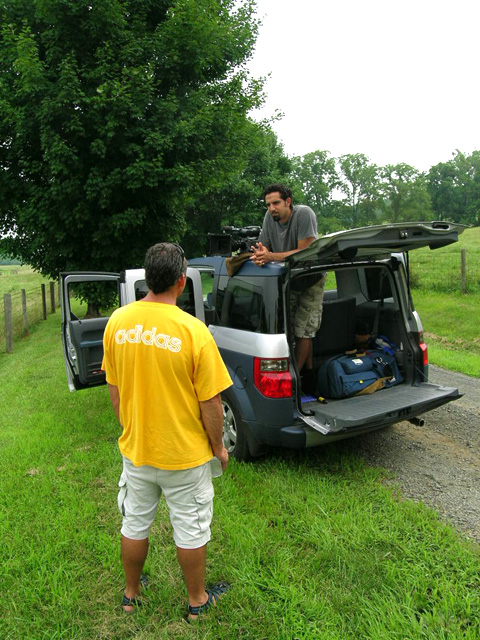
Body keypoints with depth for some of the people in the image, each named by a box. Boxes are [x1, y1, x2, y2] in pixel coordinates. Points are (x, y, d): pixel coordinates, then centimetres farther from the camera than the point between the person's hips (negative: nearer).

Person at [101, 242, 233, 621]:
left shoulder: (118, 322, -9)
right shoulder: (193, 330, -23)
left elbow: (113, 387, 3)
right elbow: (210, 402, -17)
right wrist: (218, 446, 0)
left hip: (135, 449, 4)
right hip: (184, 453, -4)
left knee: (135, 525, 25)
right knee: (191, 530, 18)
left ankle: (132, 594, 47)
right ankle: (197, 601, 40)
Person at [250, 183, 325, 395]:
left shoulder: (304, 214, -25)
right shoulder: (269, 217, -9)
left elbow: (304, 253, -30)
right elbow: (264, 246, -6)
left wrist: (271, 256, -38)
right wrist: (260, 255, -32)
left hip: (310, 280, -5)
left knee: (303, 330, -4)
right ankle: (309, 371, 23)